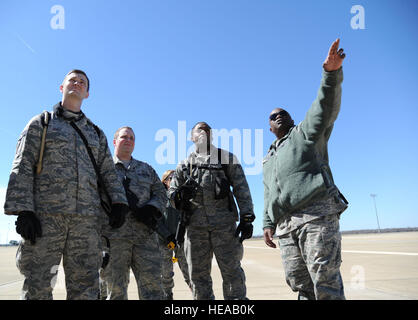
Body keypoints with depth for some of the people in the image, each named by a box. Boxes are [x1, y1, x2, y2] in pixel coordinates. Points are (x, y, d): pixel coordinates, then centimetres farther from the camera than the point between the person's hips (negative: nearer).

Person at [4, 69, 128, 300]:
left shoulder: (96, 133, 24)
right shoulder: (41, 123, 14)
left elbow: (108, 172, 18)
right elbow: (22, 168, 4)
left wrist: (118, 201, 1)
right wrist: (23, 210, -9)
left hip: (88, 218, 3)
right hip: (46, 215, -2)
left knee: (85, 287, 2)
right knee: (37, 285, -3)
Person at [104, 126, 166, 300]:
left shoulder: (146, 169, 21)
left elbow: (161, 194, 16)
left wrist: (151, 209, -4)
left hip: (146, 234, 3)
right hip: (115, 235, -2)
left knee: (152, 283, 0)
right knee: (116, 286, 3)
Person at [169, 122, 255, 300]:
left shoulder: (227, 158, 14)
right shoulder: (184, 165, 19)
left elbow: (241, 188, 7)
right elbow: (171, 191, 19)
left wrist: (246, 218, -4)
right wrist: (179, 195, -7)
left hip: (224, 224, -2)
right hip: (195, 225, 2)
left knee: (231, 270, -3)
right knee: (198, 274, 6)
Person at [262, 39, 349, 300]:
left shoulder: (306, 132, 12)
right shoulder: (269, 159, 30)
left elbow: (326, 107, -6)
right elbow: (269, 195, 27)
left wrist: (332, 73, -22)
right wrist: (268, 223, 15)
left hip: (317, 213, -6)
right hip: (287, 224, 6)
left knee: (325, 277, -11)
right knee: (298, 281, 5)